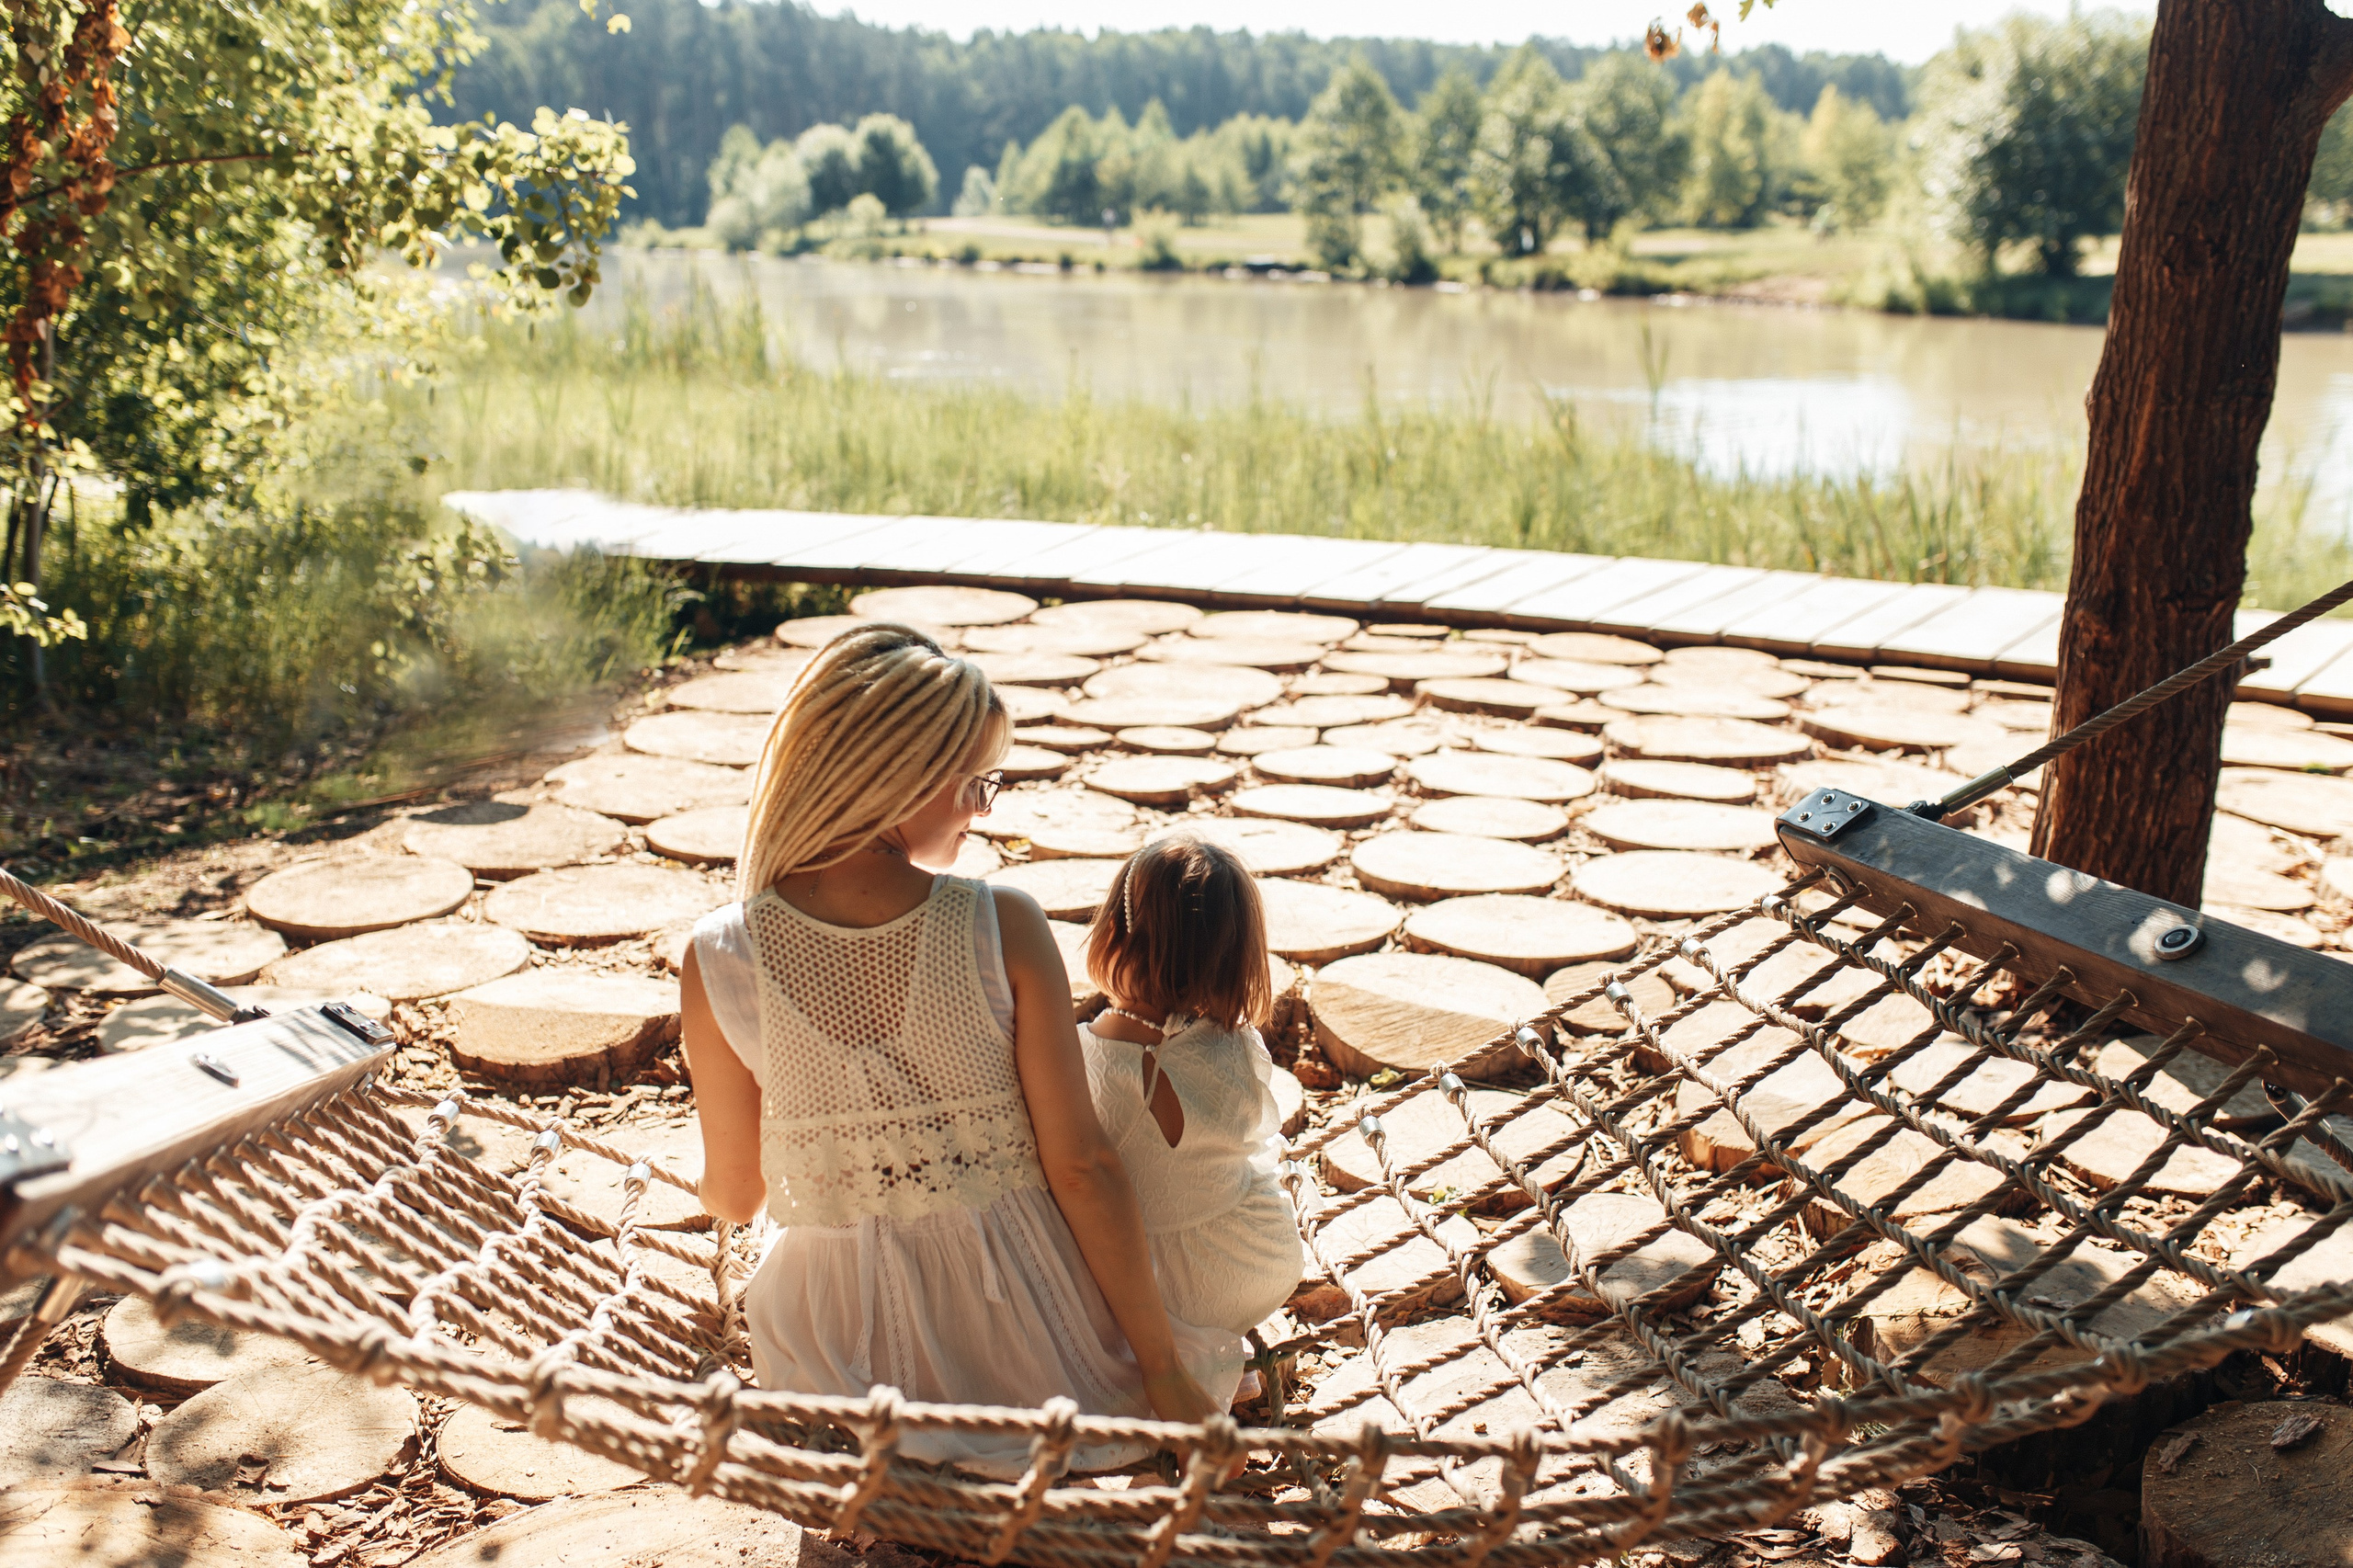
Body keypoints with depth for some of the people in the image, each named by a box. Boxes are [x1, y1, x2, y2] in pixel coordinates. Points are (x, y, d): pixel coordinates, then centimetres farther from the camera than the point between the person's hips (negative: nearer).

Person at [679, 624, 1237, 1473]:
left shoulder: (718, 958, -13)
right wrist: (1164, 1368, -5)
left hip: (849, 1333, 0)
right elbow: (1081, 1166, -15)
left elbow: (731, 1196, 0)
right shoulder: (1003, 925, -18)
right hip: (1018, 1316, 0)